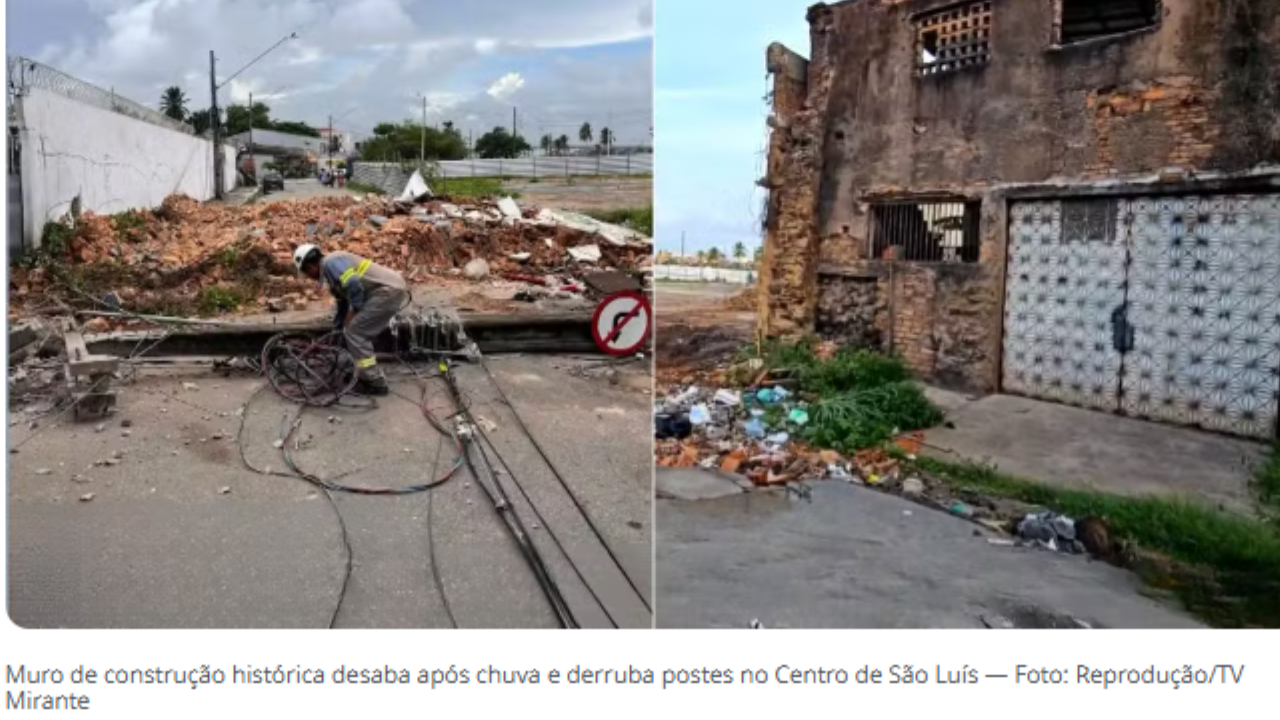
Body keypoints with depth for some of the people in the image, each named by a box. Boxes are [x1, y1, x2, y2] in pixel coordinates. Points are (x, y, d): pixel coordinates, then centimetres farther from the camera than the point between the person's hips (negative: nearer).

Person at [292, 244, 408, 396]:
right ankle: (365, 375, 24)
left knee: (354, 331, -5)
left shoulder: (330, 262, -6)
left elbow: (354, 286, -21)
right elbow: (342, 305, 36)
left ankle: (375, 382, -4)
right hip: (395, 291, 10)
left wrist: (353, 312, -8)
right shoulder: (331, 274, 26)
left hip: (388, 291, -10)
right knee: (361, 332, 18)